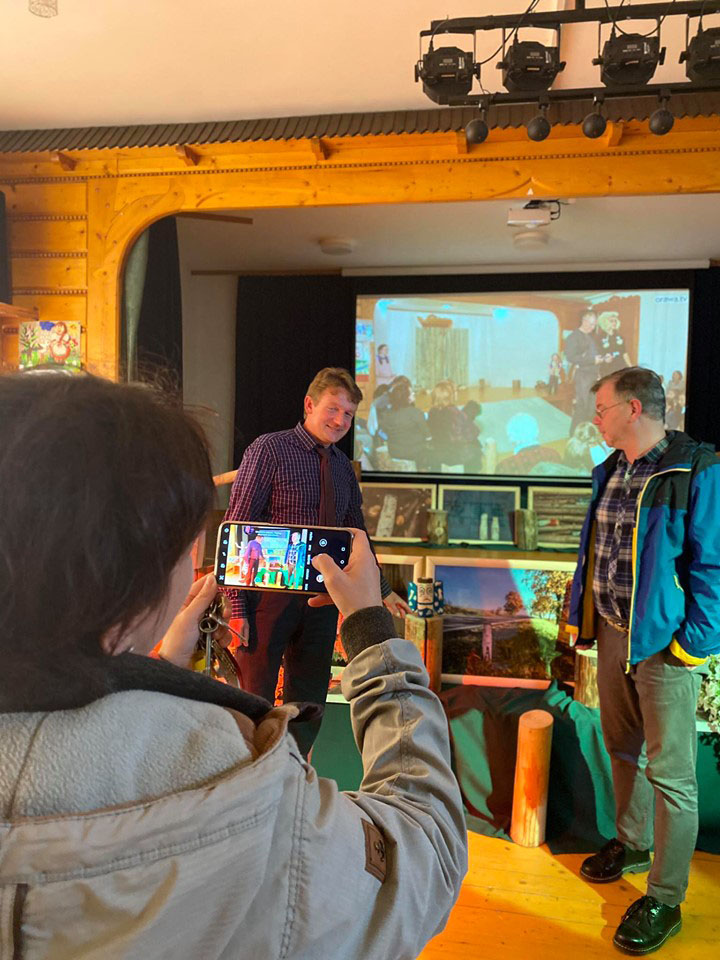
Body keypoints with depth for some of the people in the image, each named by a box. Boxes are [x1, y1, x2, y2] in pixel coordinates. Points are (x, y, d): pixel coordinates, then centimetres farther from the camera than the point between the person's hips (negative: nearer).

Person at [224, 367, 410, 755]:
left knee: (309, 703, 16)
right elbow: (235, 529, -12)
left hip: (322, 597, 6)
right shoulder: (268, 451, -8)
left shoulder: (343, 467, 10)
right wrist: (236, 604, -18)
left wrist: (382, 590, 12)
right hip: (270, 593, -6)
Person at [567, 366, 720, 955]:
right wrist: (581, 614, 12)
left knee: (669, 771, 3)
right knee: (622, 747, 21)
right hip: (613, 632, 8)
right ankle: (632, 844, 42)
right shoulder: (612, 471, 9)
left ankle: (665, 901, 17)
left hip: (663, 642, -7)